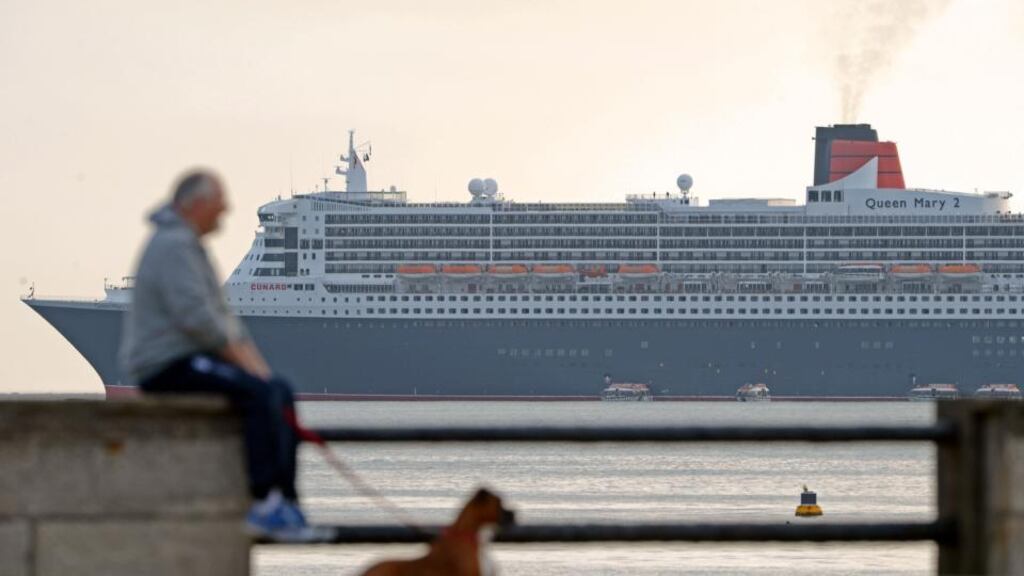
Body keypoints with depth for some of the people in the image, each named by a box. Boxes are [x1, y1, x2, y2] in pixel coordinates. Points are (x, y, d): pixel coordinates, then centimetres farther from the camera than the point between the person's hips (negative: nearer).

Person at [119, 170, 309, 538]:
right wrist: (245, 361, -16)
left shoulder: (188, 244, 21)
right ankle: (265, 503, -24)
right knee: (259, 393, -24)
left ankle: (286, 503, -1)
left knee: (281, 391, 3)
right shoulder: (173, 245, -14)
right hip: (167, 365, -11)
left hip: (193, 357, 11)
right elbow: (195, 317, -24)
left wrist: (256, 361, 11)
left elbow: (219, 313, 23)